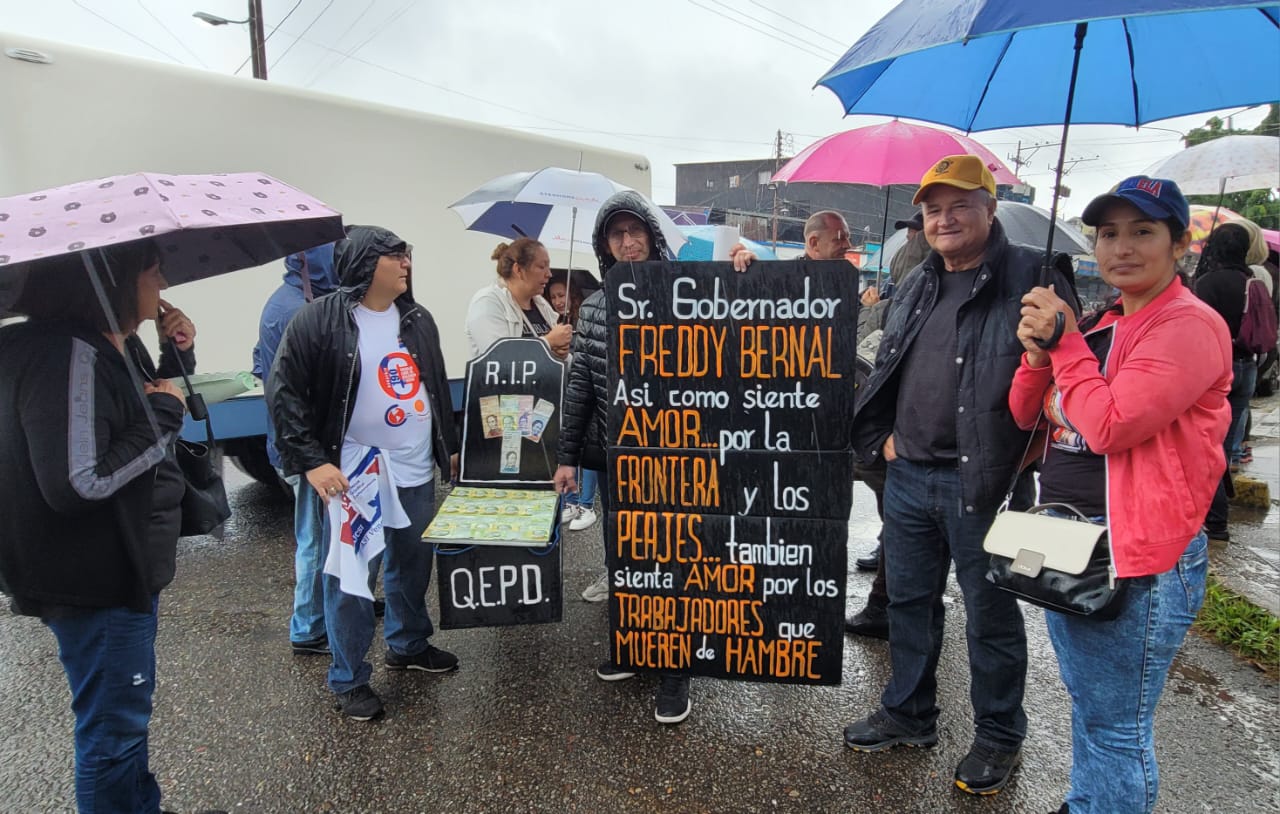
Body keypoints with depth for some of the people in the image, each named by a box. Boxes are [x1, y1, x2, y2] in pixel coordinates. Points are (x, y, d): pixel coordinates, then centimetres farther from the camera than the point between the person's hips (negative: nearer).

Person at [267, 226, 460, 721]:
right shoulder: (319, 320, -10)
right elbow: (284, 393, -11)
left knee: (412, 566, 19)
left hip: (416, 474, 6)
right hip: (352, 478, -6)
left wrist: (450, 447, 19)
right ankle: (348, 679, 20)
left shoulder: (417, 319, 9)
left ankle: (409, 645, 41)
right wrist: (311, 461, -18)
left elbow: (437, 388, 18)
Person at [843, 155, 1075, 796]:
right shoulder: (915, 288, 13)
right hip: (908, 476, 7)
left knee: (990, 615, 9)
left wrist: (1025, 458, -15)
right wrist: (882, 435, 12)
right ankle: (908, 714, 36)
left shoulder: (1030, 279, -9)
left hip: (982, 480, -6)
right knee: (908, 600, 17)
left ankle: (998, 736, 30)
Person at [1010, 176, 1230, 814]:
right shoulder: (1098, 325, 11)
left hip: (1137, 556, -9)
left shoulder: (1190, 326, -14)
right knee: (1085, 703, 24)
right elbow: (1025, 415, 8)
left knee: (1115, 725, 3)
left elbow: (1110, 426, -25)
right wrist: (1039, 351, -9)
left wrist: (1063, 339, -18)